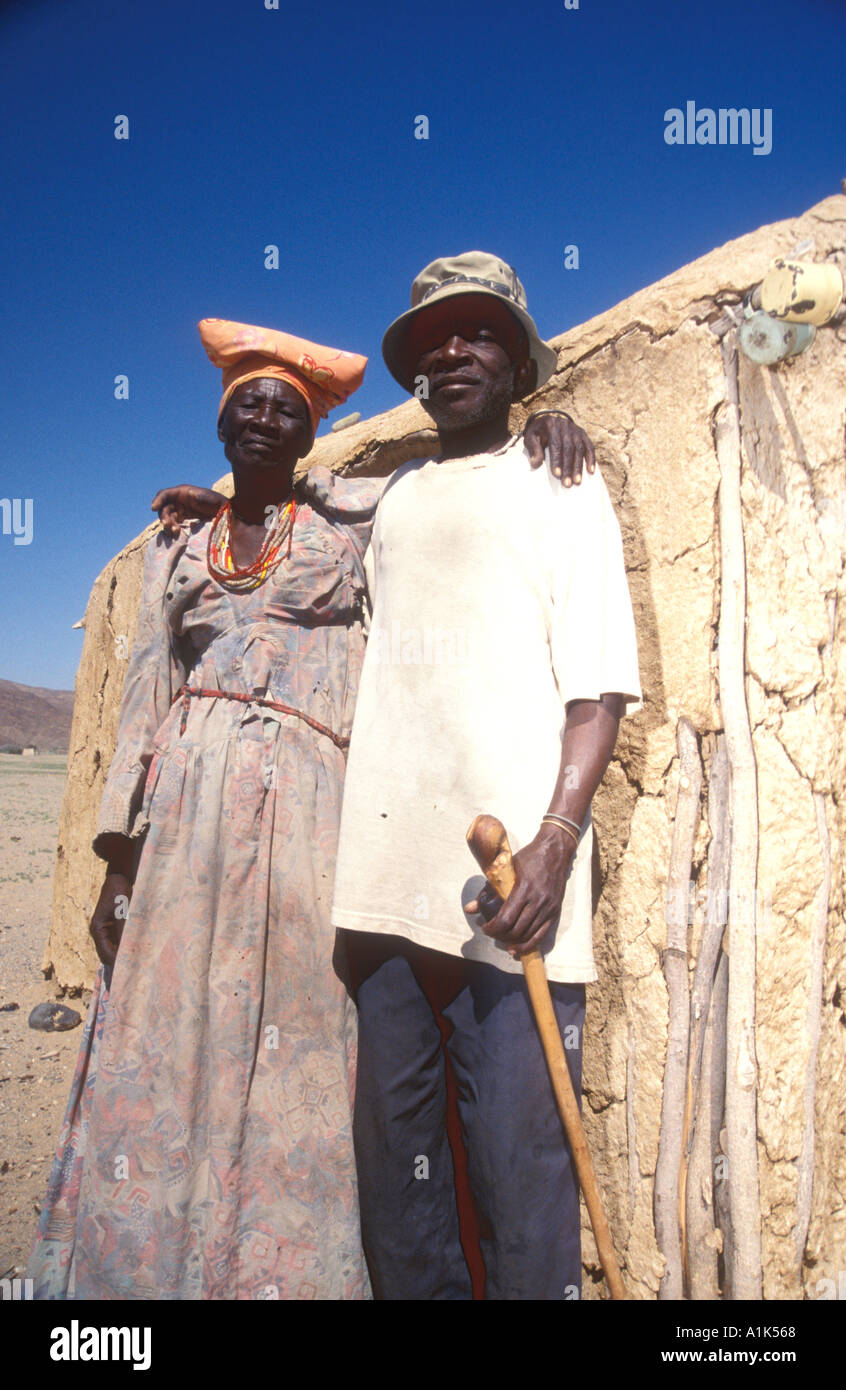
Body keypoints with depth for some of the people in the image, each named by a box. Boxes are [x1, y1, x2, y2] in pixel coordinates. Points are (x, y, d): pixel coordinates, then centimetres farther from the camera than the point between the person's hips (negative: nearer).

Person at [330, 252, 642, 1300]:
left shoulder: (563, 489, 8)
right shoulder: (392, 496, 20)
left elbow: (598, 687, -1)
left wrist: (556, 839, -15)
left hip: (509, 873, -4)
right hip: (385, 869, 4)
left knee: (519, 1150, -3)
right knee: (393, 1133, 10)